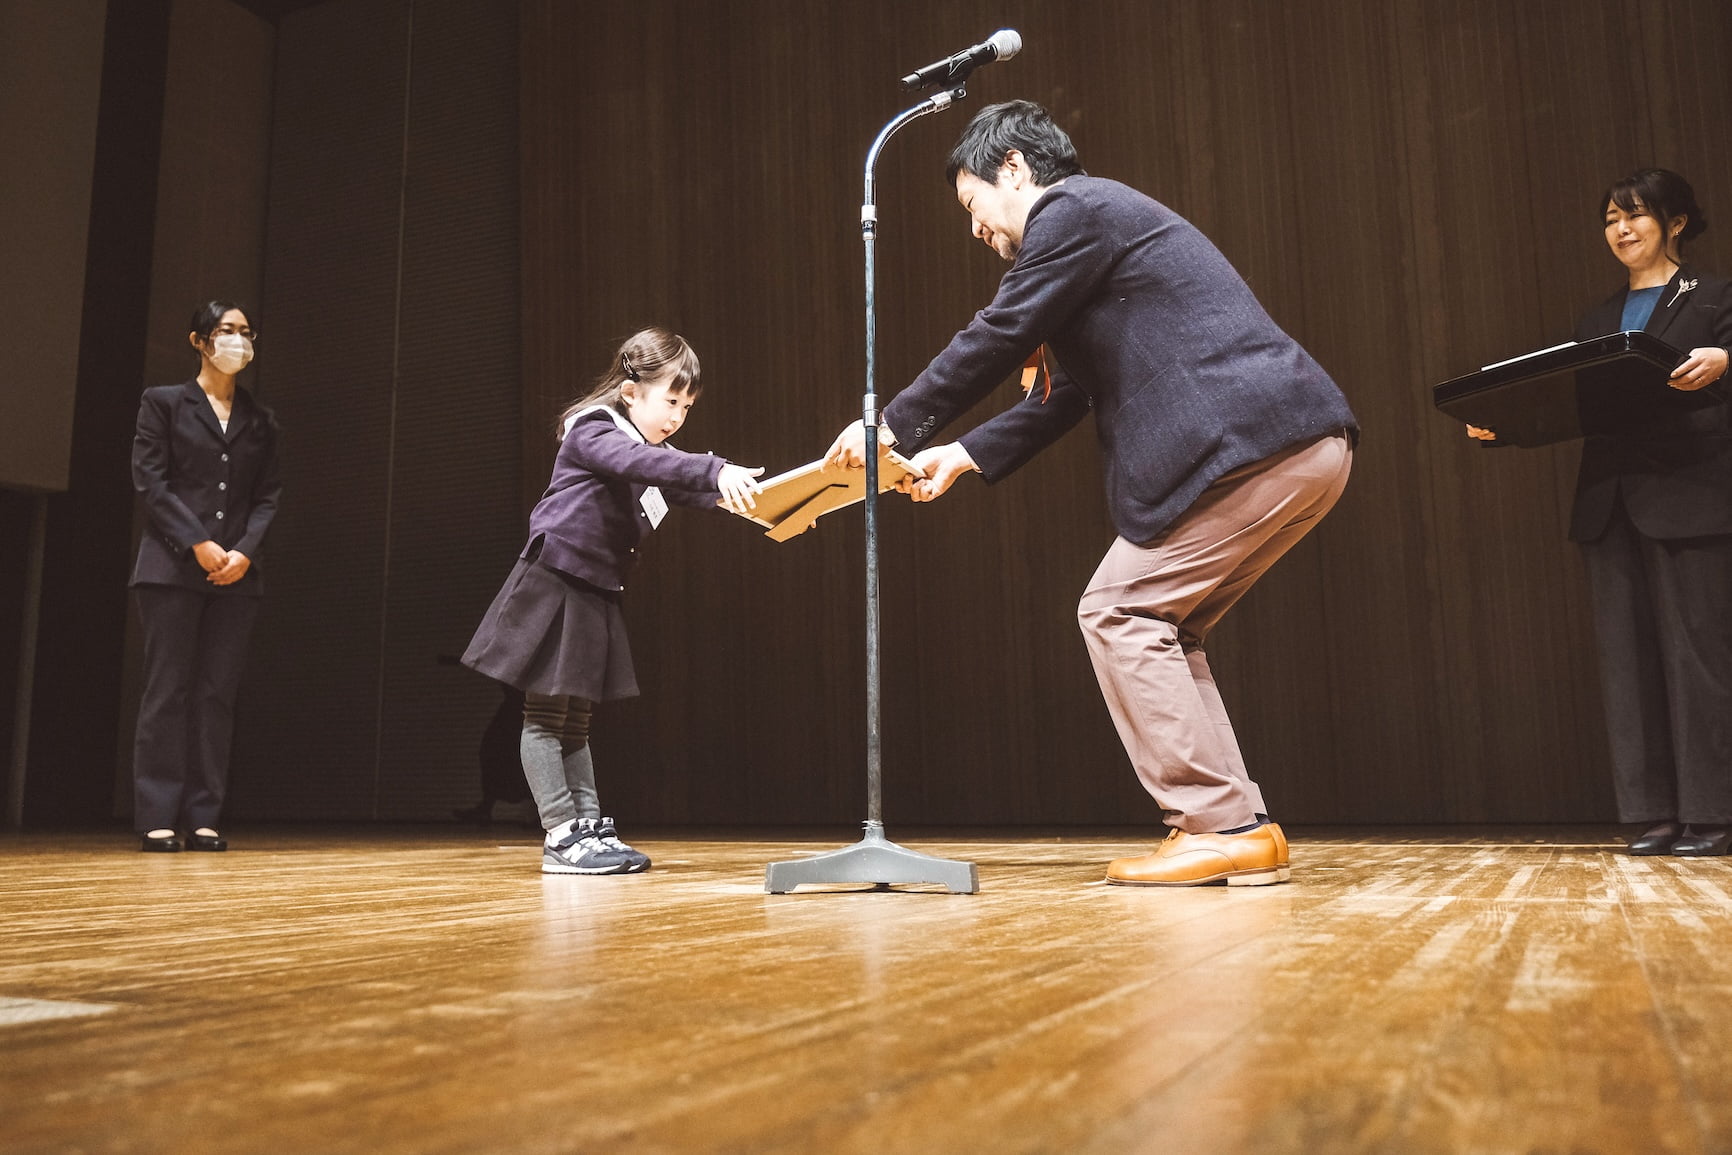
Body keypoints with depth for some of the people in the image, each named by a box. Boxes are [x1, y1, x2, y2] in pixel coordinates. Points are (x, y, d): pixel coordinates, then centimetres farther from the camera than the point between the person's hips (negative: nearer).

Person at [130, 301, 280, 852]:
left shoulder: (260, 420, 17)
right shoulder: (163, 403, 8)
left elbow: (268, 496, 11)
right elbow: (149, 480, -2)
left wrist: (245, 550, -6)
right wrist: (199, 545, -12)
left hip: (236, 574, 3)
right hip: (172, 567, -3)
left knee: (218, 694, 0)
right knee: (167, 690, -4)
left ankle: (202, 819, 2)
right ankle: (157, 819, -1)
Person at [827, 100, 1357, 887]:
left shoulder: (1073, 209, -3)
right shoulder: (1096, 222, 28)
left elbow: (997, 338, -6)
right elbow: (1065, 395, 27)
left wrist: (894, 427, 4)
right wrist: (962, 455, 25)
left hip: (1257, 443, -10)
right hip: (1300, 447, 10)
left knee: (1119, 612, -6)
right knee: (1156, 623, 12)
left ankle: (1221, 827, -5)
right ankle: (1232, 828, 11)